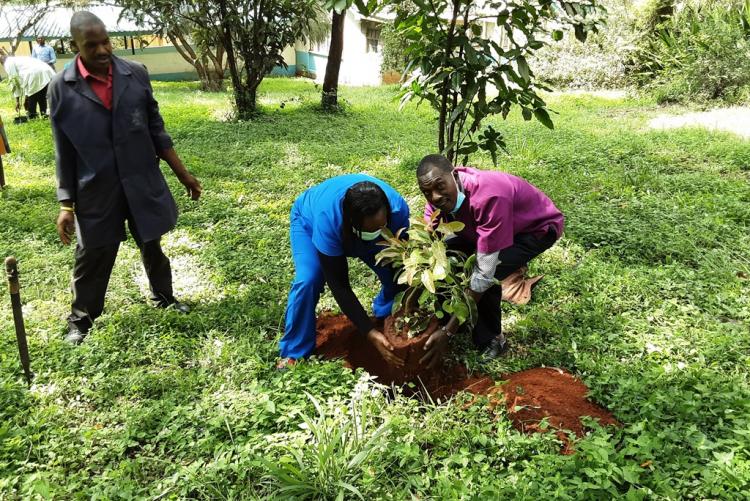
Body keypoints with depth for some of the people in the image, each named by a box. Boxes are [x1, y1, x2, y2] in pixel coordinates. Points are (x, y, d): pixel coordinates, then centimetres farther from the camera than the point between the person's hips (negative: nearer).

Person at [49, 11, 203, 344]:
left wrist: (183, 174, 6)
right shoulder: (62, 88, -7)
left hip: (143, 182, 2)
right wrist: (66, 204, -5)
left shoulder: (136, 74, -3)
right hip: (95, 191, -2)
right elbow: (64, 152, -3)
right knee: (92, 257, 9)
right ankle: (80, 320, 29)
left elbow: (156, 130, 5)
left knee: (152, 246, 18)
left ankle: (164, 298, 42)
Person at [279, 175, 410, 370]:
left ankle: (386, 318, 16)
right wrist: (370, 333, -40)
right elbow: (339, 285, -38)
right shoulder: (328, 219, -45)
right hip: (309, 219, -3)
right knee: (307, 281, -27)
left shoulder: (398, 208, -37)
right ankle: (294, 352, -8)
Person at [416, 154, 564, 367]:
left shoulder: (489, 197, -42)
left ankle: (491, 340, -4)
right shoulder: (438, 197, -20)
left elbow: (484, 274, -40)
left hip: (538, 227, -7)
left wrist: (448, 332, -39)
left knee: (488, 274, -28)